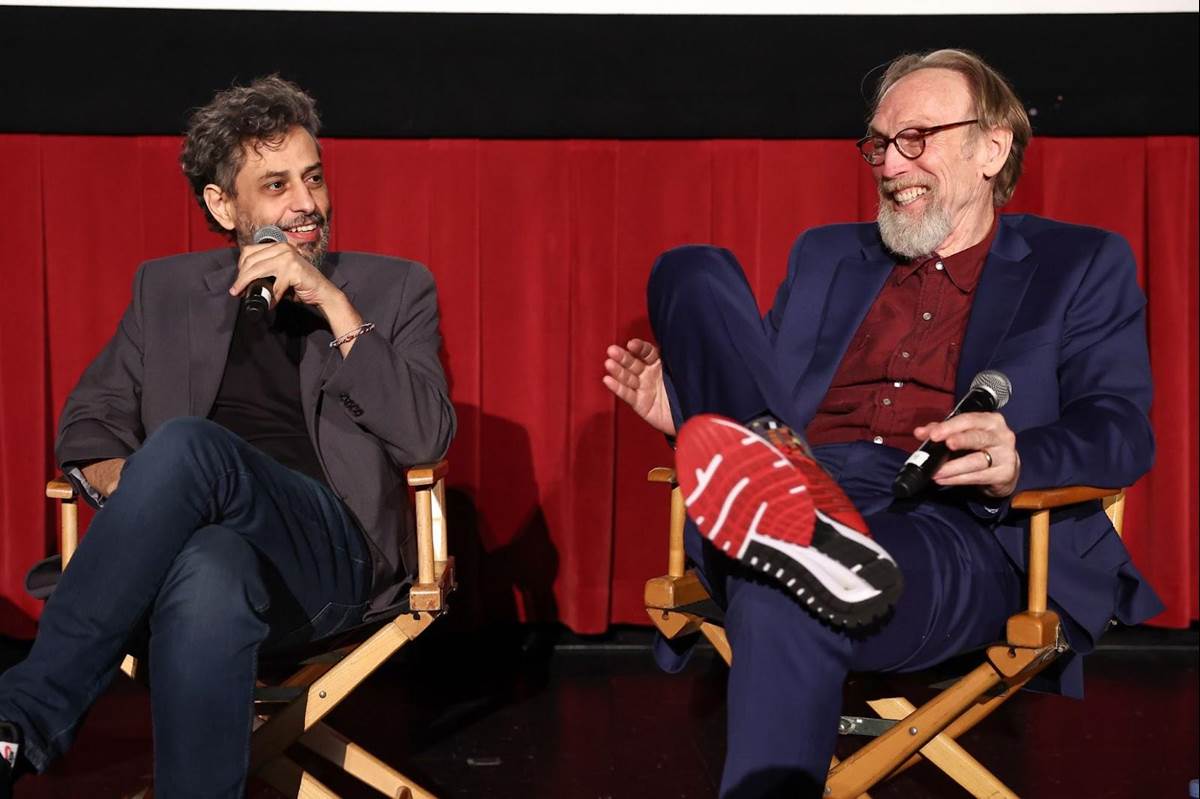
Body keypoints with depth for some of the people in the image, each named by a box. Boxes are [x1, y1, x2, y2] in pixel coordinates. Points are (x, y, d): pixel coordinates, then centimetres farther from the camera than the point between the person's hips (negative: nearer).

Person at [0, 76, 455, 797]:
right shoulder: (168, 290, 22)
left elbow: (427, 438, 2)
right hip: (207, 541, 1)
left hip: (333, 551, -1)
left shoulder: (393, 288, 16)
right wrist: (138, 499, -7)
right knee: (209, 576, -41)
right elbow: (90, 421, 18)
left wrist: (333, 302, -7)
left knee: (187, 444, -35)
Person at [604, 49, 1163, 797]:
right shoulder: (826, 255, 29)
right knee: (694, 271, -14)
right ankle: (789, 515, -34)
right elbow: (768, 405, 28)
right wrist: (689, 407, 4)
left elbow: (1123, 429, 2)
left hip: (959, 527, -5)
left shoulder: (1081, 265, 16)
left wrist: (1017, 461, -21)